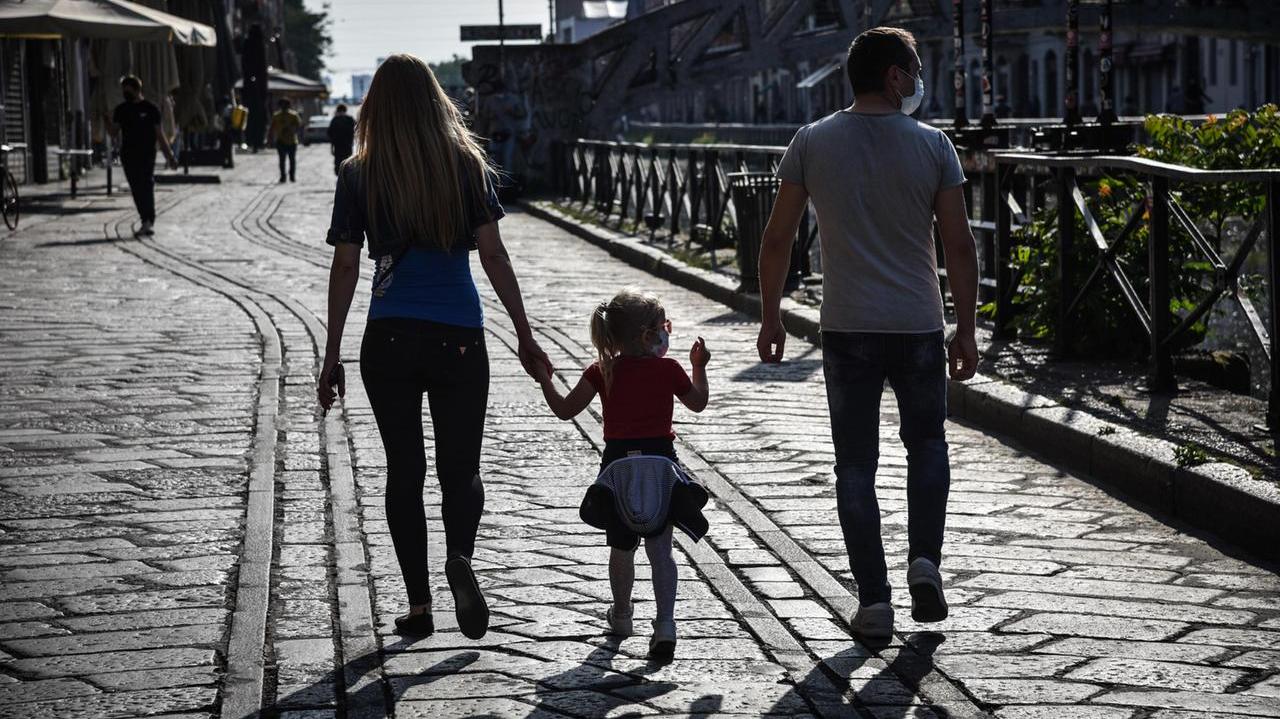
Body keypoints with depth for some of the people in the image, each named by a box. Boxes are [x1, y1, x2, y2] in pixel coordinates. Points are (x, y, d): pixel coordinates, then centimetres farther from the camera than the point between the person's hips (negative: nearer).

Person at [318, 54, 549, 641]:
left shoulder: (358, 176, 0)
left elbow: (345, 269, 0)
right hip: (459, 337, 0)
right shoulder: (468, 164, 1)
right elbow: (493, 256, -1)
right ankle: (460, 557, -21)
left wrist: (332, 355, 6)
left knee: (404, 470, 10)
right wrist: (524, 336, 5)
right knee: (460, 468, 9)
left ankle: (419, 604, 9)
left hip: (389, 339, 0)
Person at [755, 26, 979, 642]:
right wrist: (965, 330, 6)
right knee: (926, 441, 20)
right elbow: (959, 245, -2)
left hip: (846, 331, 0)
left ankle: (873, 599, 5)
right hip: (919, 328, 0)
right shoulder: (932, 146, -2)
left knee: (856, 463, 6)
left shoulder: (813, 143, 0)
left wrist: (770, 317, 11)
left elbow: (778, 238, 1)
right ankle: (924, 559, 3)